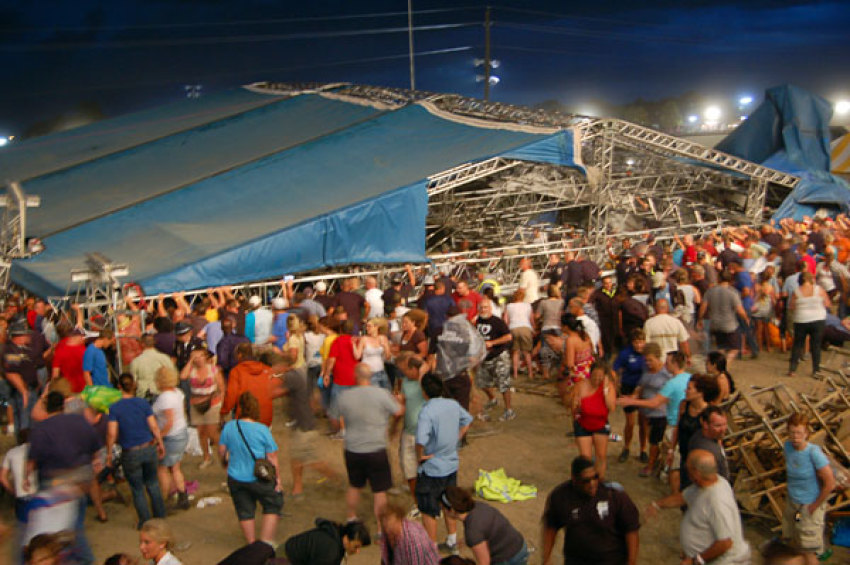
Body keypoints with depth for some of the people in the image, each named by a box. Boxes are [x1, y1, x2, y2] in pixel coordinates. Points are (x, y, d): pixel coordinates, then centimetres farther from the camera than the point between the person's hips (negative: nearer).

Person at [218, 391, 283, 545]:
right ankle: (266, 542, 11)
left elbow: (221, 451, 4)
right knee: (272, 506, 16)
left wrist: (226, 463, 25)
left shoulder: (228, 427, -7)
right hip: (260, 479, -3)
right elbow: (272, 459, -11)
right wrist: (277, 478, 1)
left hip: (236, 479, 3)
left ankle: (251, 544, 28)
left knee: (245, 512, 17)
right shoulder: (262, 430, -15)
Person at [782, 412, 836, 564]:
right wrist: (792, 490, 8)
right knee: (795, 543, 22)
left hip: (810, 506, -6)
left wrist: (816, 505, -13)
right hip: (792, 502, 6)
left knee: (809, 550, 3)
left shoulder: (814, 452, -26)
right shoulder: (787, 446, -8)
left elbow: (830, 483, -23)